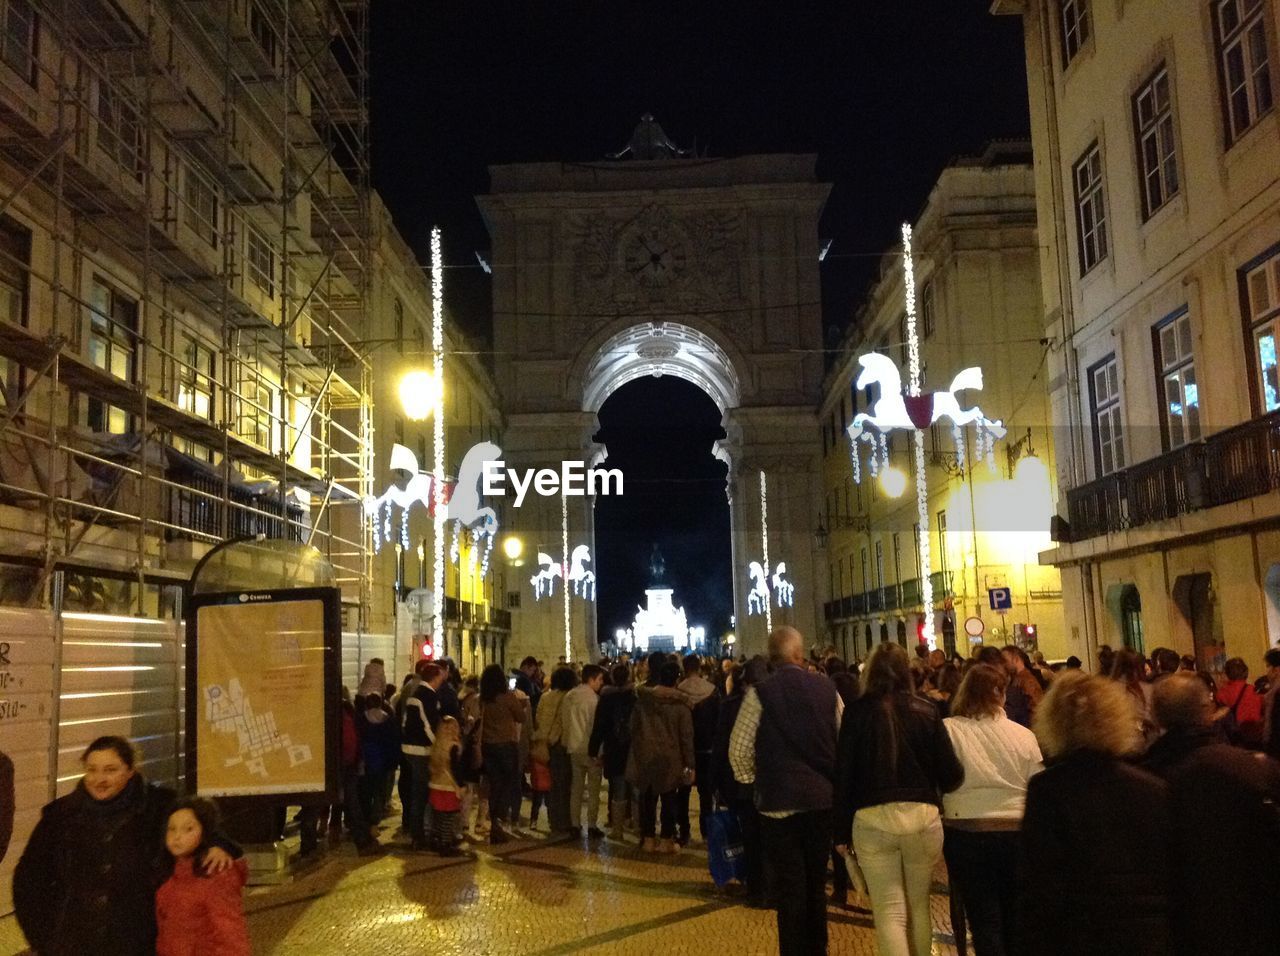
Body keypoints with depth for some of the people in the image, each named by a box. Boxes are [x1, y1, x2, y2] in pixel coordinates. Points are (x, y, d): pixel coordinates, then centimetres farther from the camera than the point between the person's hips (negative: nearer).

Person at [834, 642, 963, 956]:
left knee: (889, 911, 3)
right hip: (922, 816, 2)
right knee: (918, 905, 20)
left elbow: (843, 773, -2)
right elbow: (951, 773, -2)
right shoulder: (926, 711, 2)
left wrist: (840, 831, 4)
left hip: (872, 819, -2)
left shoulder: (857, 712, -1)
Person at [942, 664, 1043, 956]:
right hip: (1016, 833, 3)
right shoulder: (1023, 735, -1)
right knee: (1014, 918, 20)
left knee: (984, 920, 6)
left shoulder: (947, 730, -9)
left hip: (965, 833, -2)